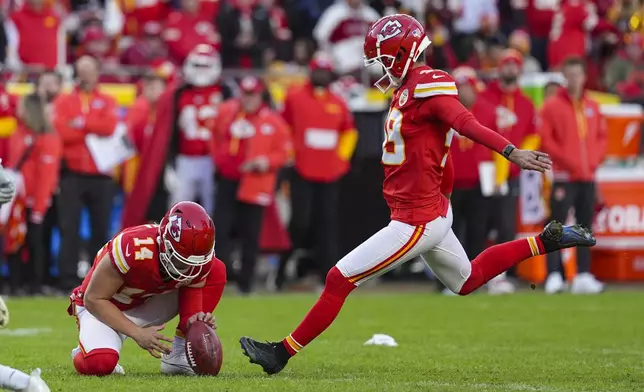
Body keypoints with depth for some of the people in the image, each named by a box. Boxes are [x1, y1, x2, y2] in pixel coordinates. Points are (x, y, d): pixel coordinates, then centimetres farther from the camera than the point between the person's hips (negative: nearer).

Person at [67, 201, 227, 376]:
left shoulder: (201, 257, -21)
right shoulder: (132, 248, -37)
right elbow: (93, 299, -26)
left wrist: (195, 320, -34)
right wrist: (138, 334, -31)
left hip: (147, 305, 6)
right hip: (104, 309, -6)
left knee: (217, 271, -9)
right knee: (99, 364, -38)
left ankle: (179, 356, -2)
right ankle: (85, 352, 3)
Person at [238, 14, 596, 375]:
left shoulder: (427, 85, -19)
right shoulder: (406, 89, 10)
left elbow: (467, 124, -31)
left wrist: (512, 152, -41)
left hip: (418, 220, -10)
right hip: (431, 211, 10)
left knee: (340, 280, -6)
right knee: (468, 280, 29)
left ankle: (283, 352, 1)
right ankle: (547, 241, 28)